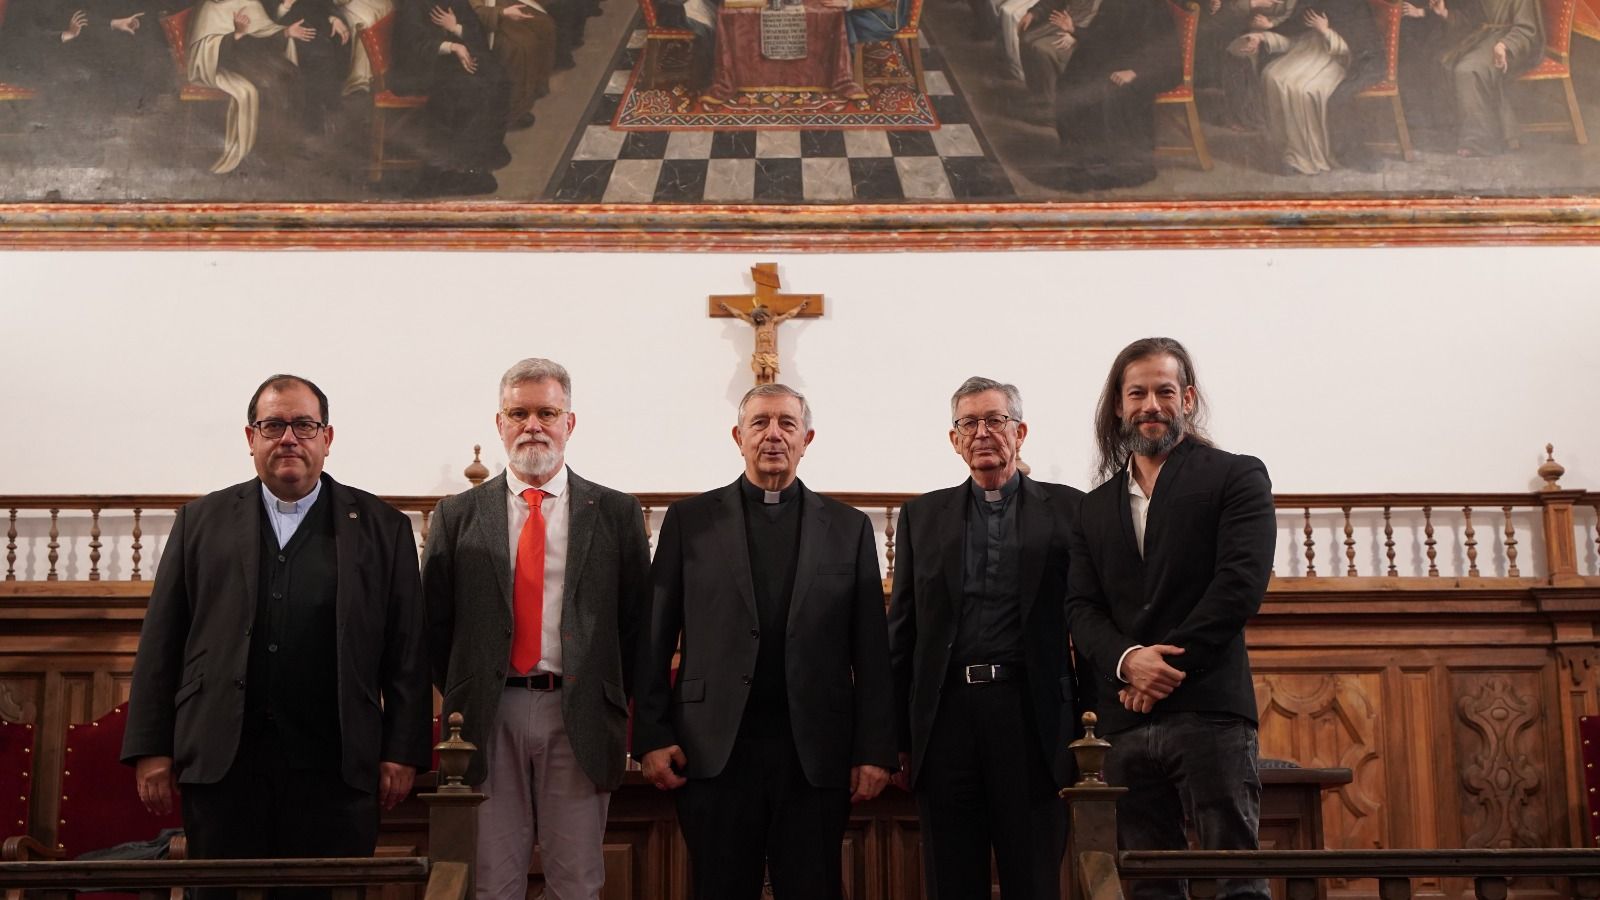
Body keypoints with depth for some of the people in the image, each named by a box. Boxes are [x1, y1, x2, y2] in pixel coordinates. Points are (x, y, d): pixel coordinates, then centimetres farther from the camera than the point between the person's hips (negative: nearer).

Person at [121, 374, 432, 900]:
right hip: (220, 764, 1)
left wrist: (402, 753, -1)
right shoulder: (201, 522, 12)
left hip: (336, 770, -1)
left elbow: (407, 652, 5)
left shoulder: (382, 527, 8)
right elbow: (161, 643, 9)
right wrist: (150, 749, 2)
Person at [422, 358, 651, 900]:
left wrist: (615, 703, 0)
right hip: (489, 717, 1)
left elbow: (637, 621, 5)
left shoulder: (617, 513, 5)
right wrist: (458, 701, 2)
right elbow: (434, 622, 8)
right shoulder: (458, 516, 7)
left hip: (580, 717, 0)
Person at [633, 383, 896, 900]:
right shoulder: (689, 521, 8)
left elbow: (870, 650, 6)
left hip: (816, 754, 1)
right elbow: (655, 640, 5)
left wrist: (874, 751, 0)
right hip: (714, 750, 0)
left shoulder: (849, 527, 10)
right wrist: (652, 737, -3)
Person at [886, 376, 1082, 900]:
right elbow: (901, 630, 11)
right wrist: (897, 739, 6)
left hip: (1030, 715, -2)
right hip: (945, 714, 2)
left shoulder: (1066, 509, 7)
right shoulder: (923, 516, 13)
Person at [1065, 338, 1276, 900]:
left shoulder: (1236, 478, 6)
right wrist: (1128, 660, -11)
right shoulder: (1095, 508, 19)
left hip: (1209, 711, -4)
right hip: (1125, 722, 4)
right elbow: (1081, 607, 10)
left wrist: (1167, 670, -11)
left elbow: (1241, 584, -7)